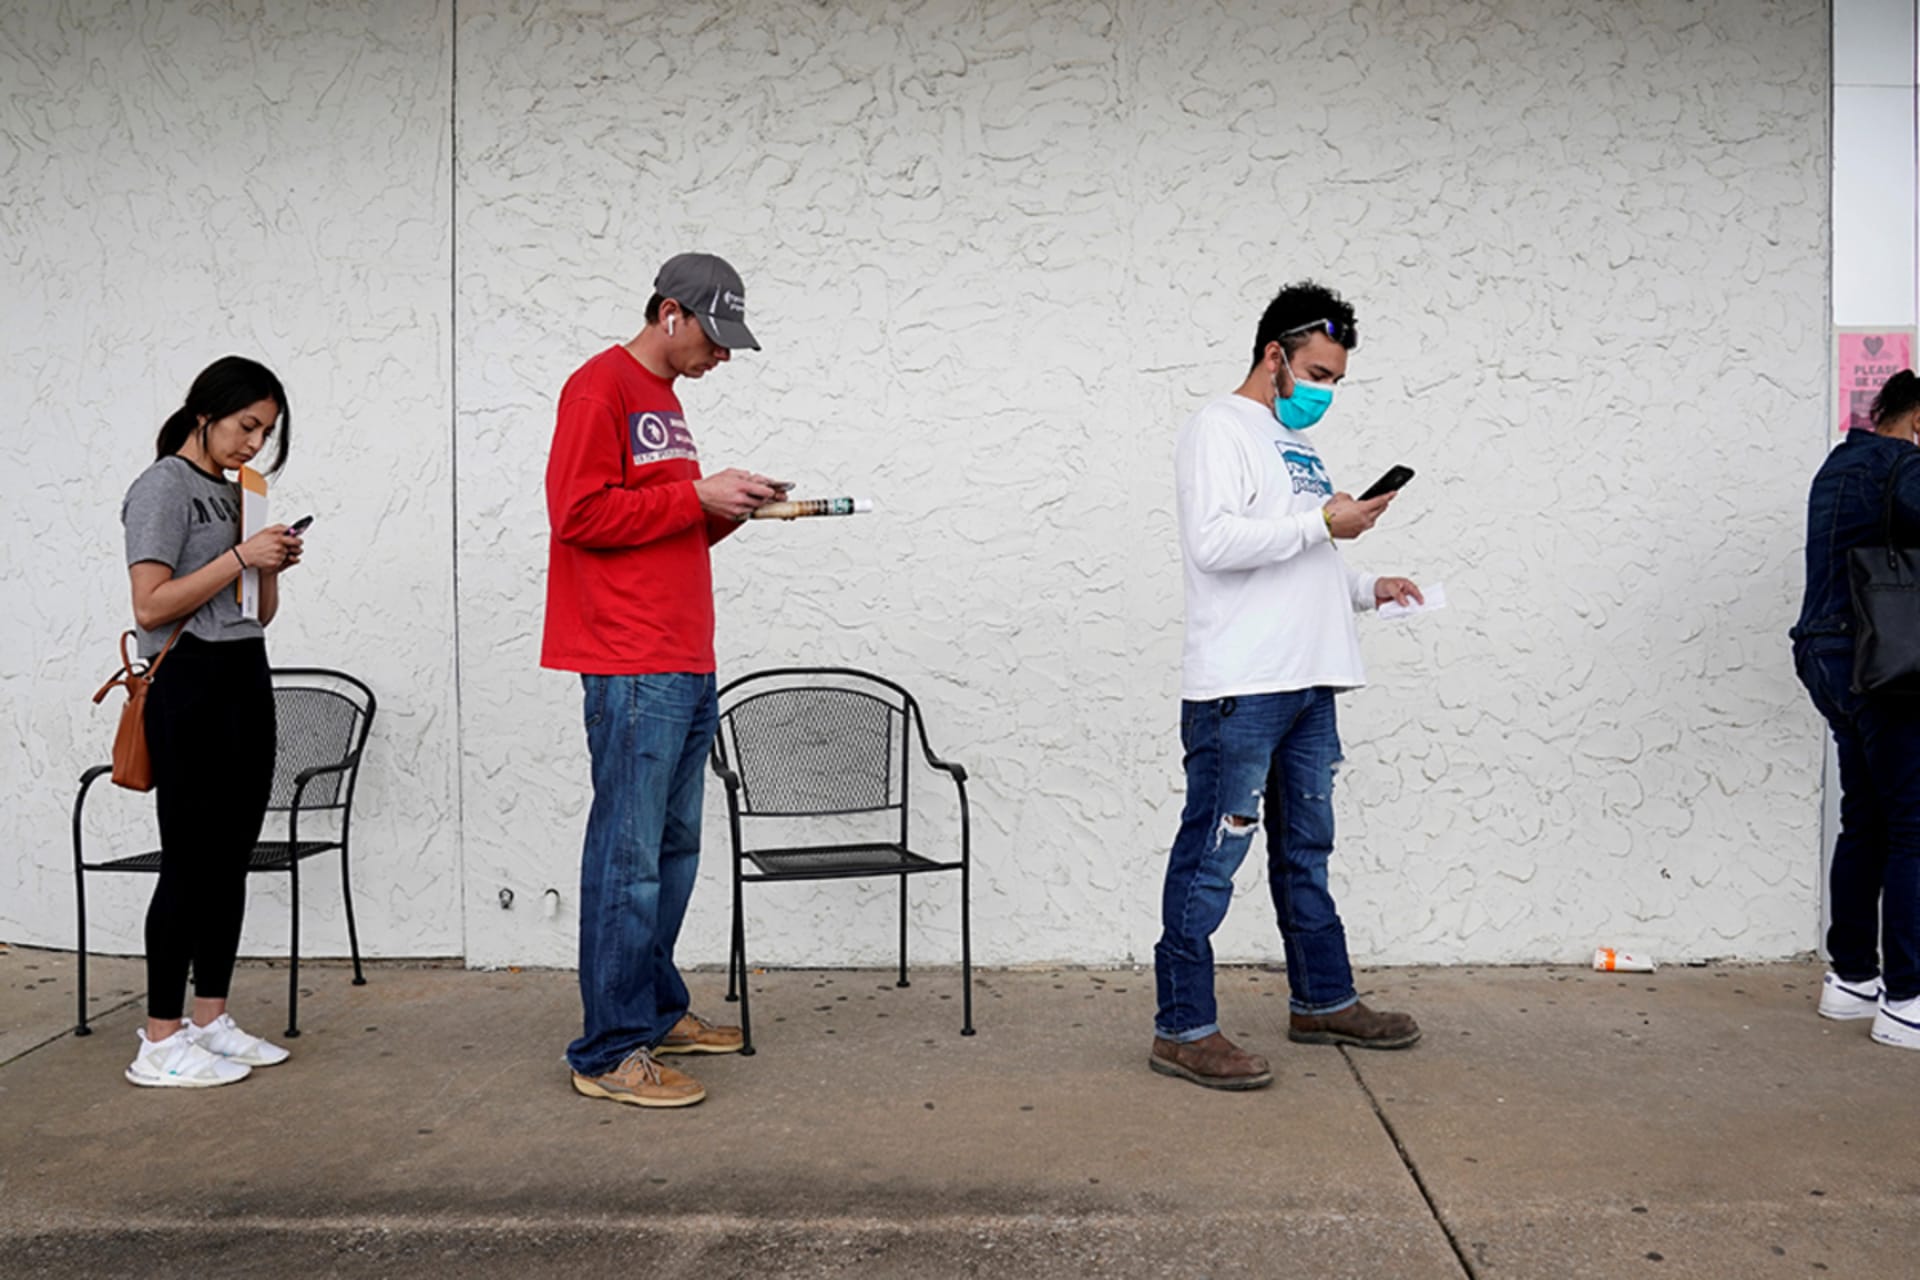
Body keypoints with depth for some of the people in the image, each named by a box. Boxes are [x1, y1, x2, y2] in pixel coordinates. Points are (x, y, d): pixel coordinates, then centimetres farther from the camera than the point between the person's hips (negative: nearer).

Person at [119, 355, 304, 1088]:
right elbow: (151, 606, -15)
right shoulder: (164, 487, -6)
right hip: (190, 684, -8)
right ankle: (160, 1043, 0)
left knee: (231, 860, 8)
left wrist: (275, 567, 2)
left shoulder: (235, 493, 17)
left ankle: (211, 1021, 17)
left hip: (248, 681, 8)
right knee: (191, 863, -7)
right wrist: (241, 556, -16)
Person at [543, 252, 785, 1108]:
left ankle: (657, 1011, 25)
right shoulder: (601, 388, -5)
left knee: (674, 846, 14)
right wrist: (696, 496, -12)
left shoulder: (663, 401, 22)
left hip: (686, 667, 10)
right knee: (629, 857, -8)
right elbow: (581, 513, -15)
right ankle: (610, 1053, -2)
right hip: (633, 667, -9)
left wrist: (730, 507, 8)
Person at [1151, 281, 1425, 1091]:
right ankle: (1183, 1030, 1)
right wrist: (1322, 523, -14)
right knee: (1211, 858, -6)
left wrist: (1367, 589, 12)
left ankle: (1323, 1001, 30)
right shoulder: (1221, 427, -5)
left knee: (1306, 851, 18)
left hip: (1308, 682, 10)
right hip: (1240, 688, -10)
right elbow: (1213, 543, -19)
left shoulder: (1298, 443, 23)